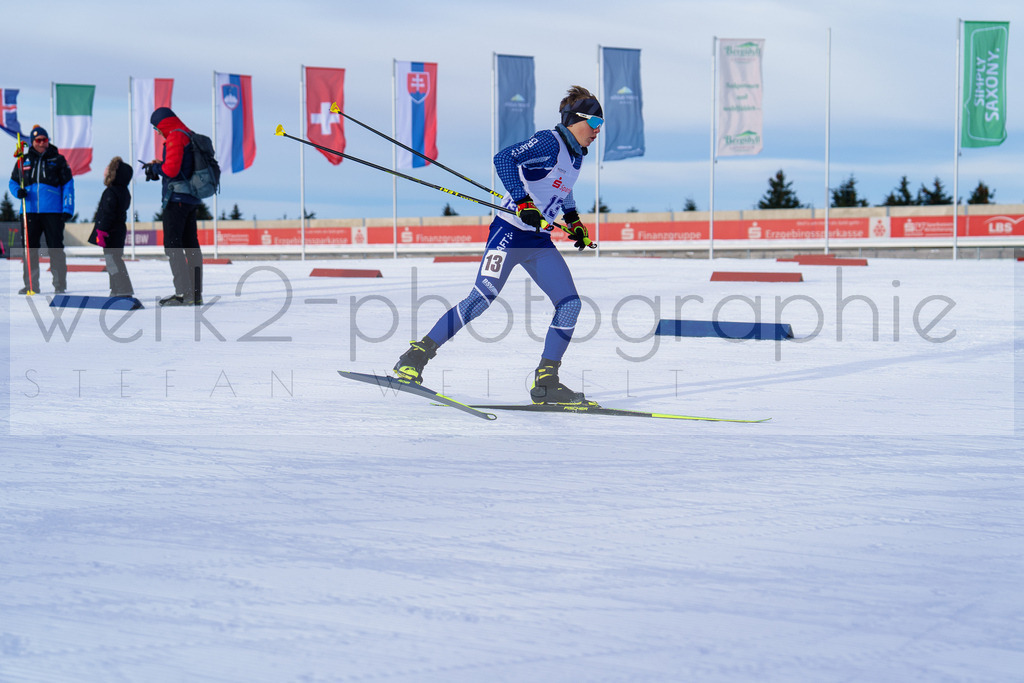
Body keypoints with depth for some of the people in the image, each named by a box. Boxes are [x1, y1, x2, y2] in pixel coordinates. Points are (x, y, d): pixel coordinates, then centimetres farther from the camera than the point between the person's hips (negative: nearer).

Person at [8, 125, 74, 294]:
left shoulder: (58, 160, 4)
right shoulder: (23, 161, 11)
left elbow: (68, 185, 5)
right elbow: (13, 182, 19)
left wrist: (67, 210, -5)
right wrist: (18, 191, -5)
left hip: (53, 211, -3)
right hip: (30, 212, 3)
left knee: (55, 248, -1)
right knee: (30, 248, 4)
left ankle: (60, 284, 4)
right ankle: (31, 284, 11)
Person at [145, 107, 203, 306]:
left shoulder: (175, 137, -12)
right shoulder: (190, 136, 17)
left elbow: (171, 170, -20)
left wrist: (155, 168, -1)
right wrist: (158, 167, 14)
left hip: (177, 198, -9)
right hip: (192, 199, 9)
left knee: (172, 245, -8)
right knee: (191, 245, 11)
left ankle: (183, 294, -14)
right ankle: (196, 294, 12)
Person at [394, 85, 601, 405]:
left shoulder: (576, 154, 14)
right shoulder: (549, 141, -12)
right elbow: (504, 158, -25)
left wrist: (574, 222, 29)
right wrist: (524, 202, -32)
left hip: (540, 241, 8)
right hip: (510, 232, -8)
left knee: (570, 304, -4)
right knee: (483, 296, -16)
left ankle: (546, 383, 0)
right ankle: (415, 357, -7)